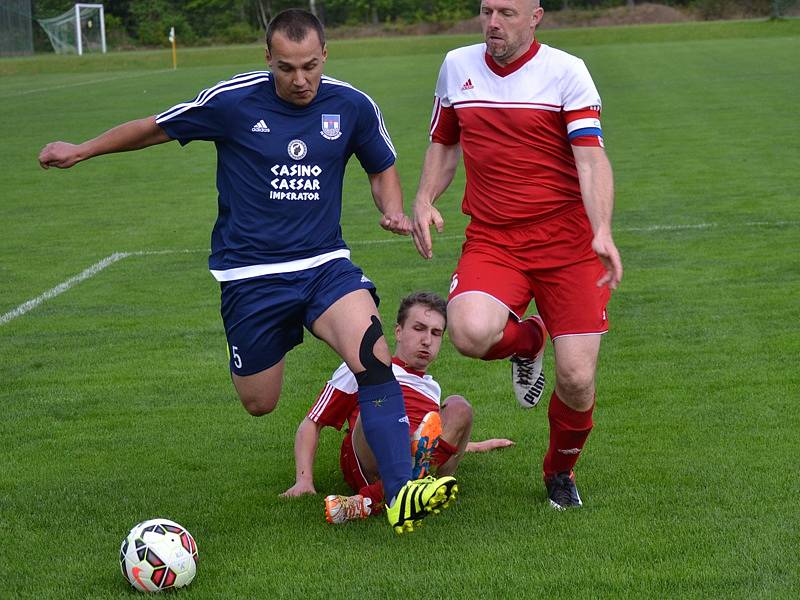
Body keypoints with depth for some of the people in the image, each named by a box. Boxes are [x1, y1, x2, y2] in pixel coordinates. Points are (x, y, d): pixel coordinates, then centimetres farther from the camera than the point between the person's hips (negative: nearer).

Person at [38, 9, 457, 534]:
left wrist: (394, 212, -5)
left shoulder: (352, 106, -3)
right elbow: (156, 128, 6)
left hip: (324, 263, 1)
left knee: (373, 354, -26)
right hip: (250, 274, -1)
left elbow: (382, 167, 16)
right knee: (259, 404, 7)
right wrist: (82, 150, 13)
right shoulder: (233, 101, -10)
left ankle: (401, 494, -30)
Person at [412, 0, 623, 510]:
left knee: (576, 380, -7)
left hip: (566, 240, -2)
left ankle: (561, 471, 27)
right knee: (472, 333, -29)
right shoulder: (457, 67, 7)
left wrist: (602, 231, -29)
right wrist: (424, 200, 4)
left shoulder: (567, 71, -6)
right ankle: (526, 341, 10)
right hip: (491, 239, 2)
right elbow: (444, 144, 22)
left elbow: (591, 157, -14)